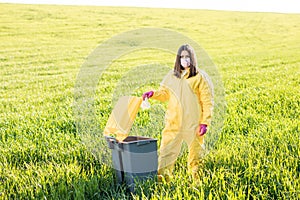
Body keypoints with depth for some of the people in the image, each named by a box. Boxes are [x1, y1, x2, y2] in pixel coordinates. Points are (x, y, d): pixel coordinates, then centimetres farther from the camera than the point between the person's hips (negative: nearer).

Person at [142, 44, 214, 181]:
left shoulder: (200, 77, -4)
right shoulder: (172, 76, 9)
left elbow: (207, 102, -5)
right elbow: (164, 93, 19)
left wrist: (205, 122, -12)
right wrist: (153, 94, -3)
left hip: (193, 123, -3)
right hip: (173, 123, 3)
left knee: (196, 151, 10)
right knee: (167, 149, 1)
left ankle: (196, 176, 25)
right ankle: (161, 175, 5)